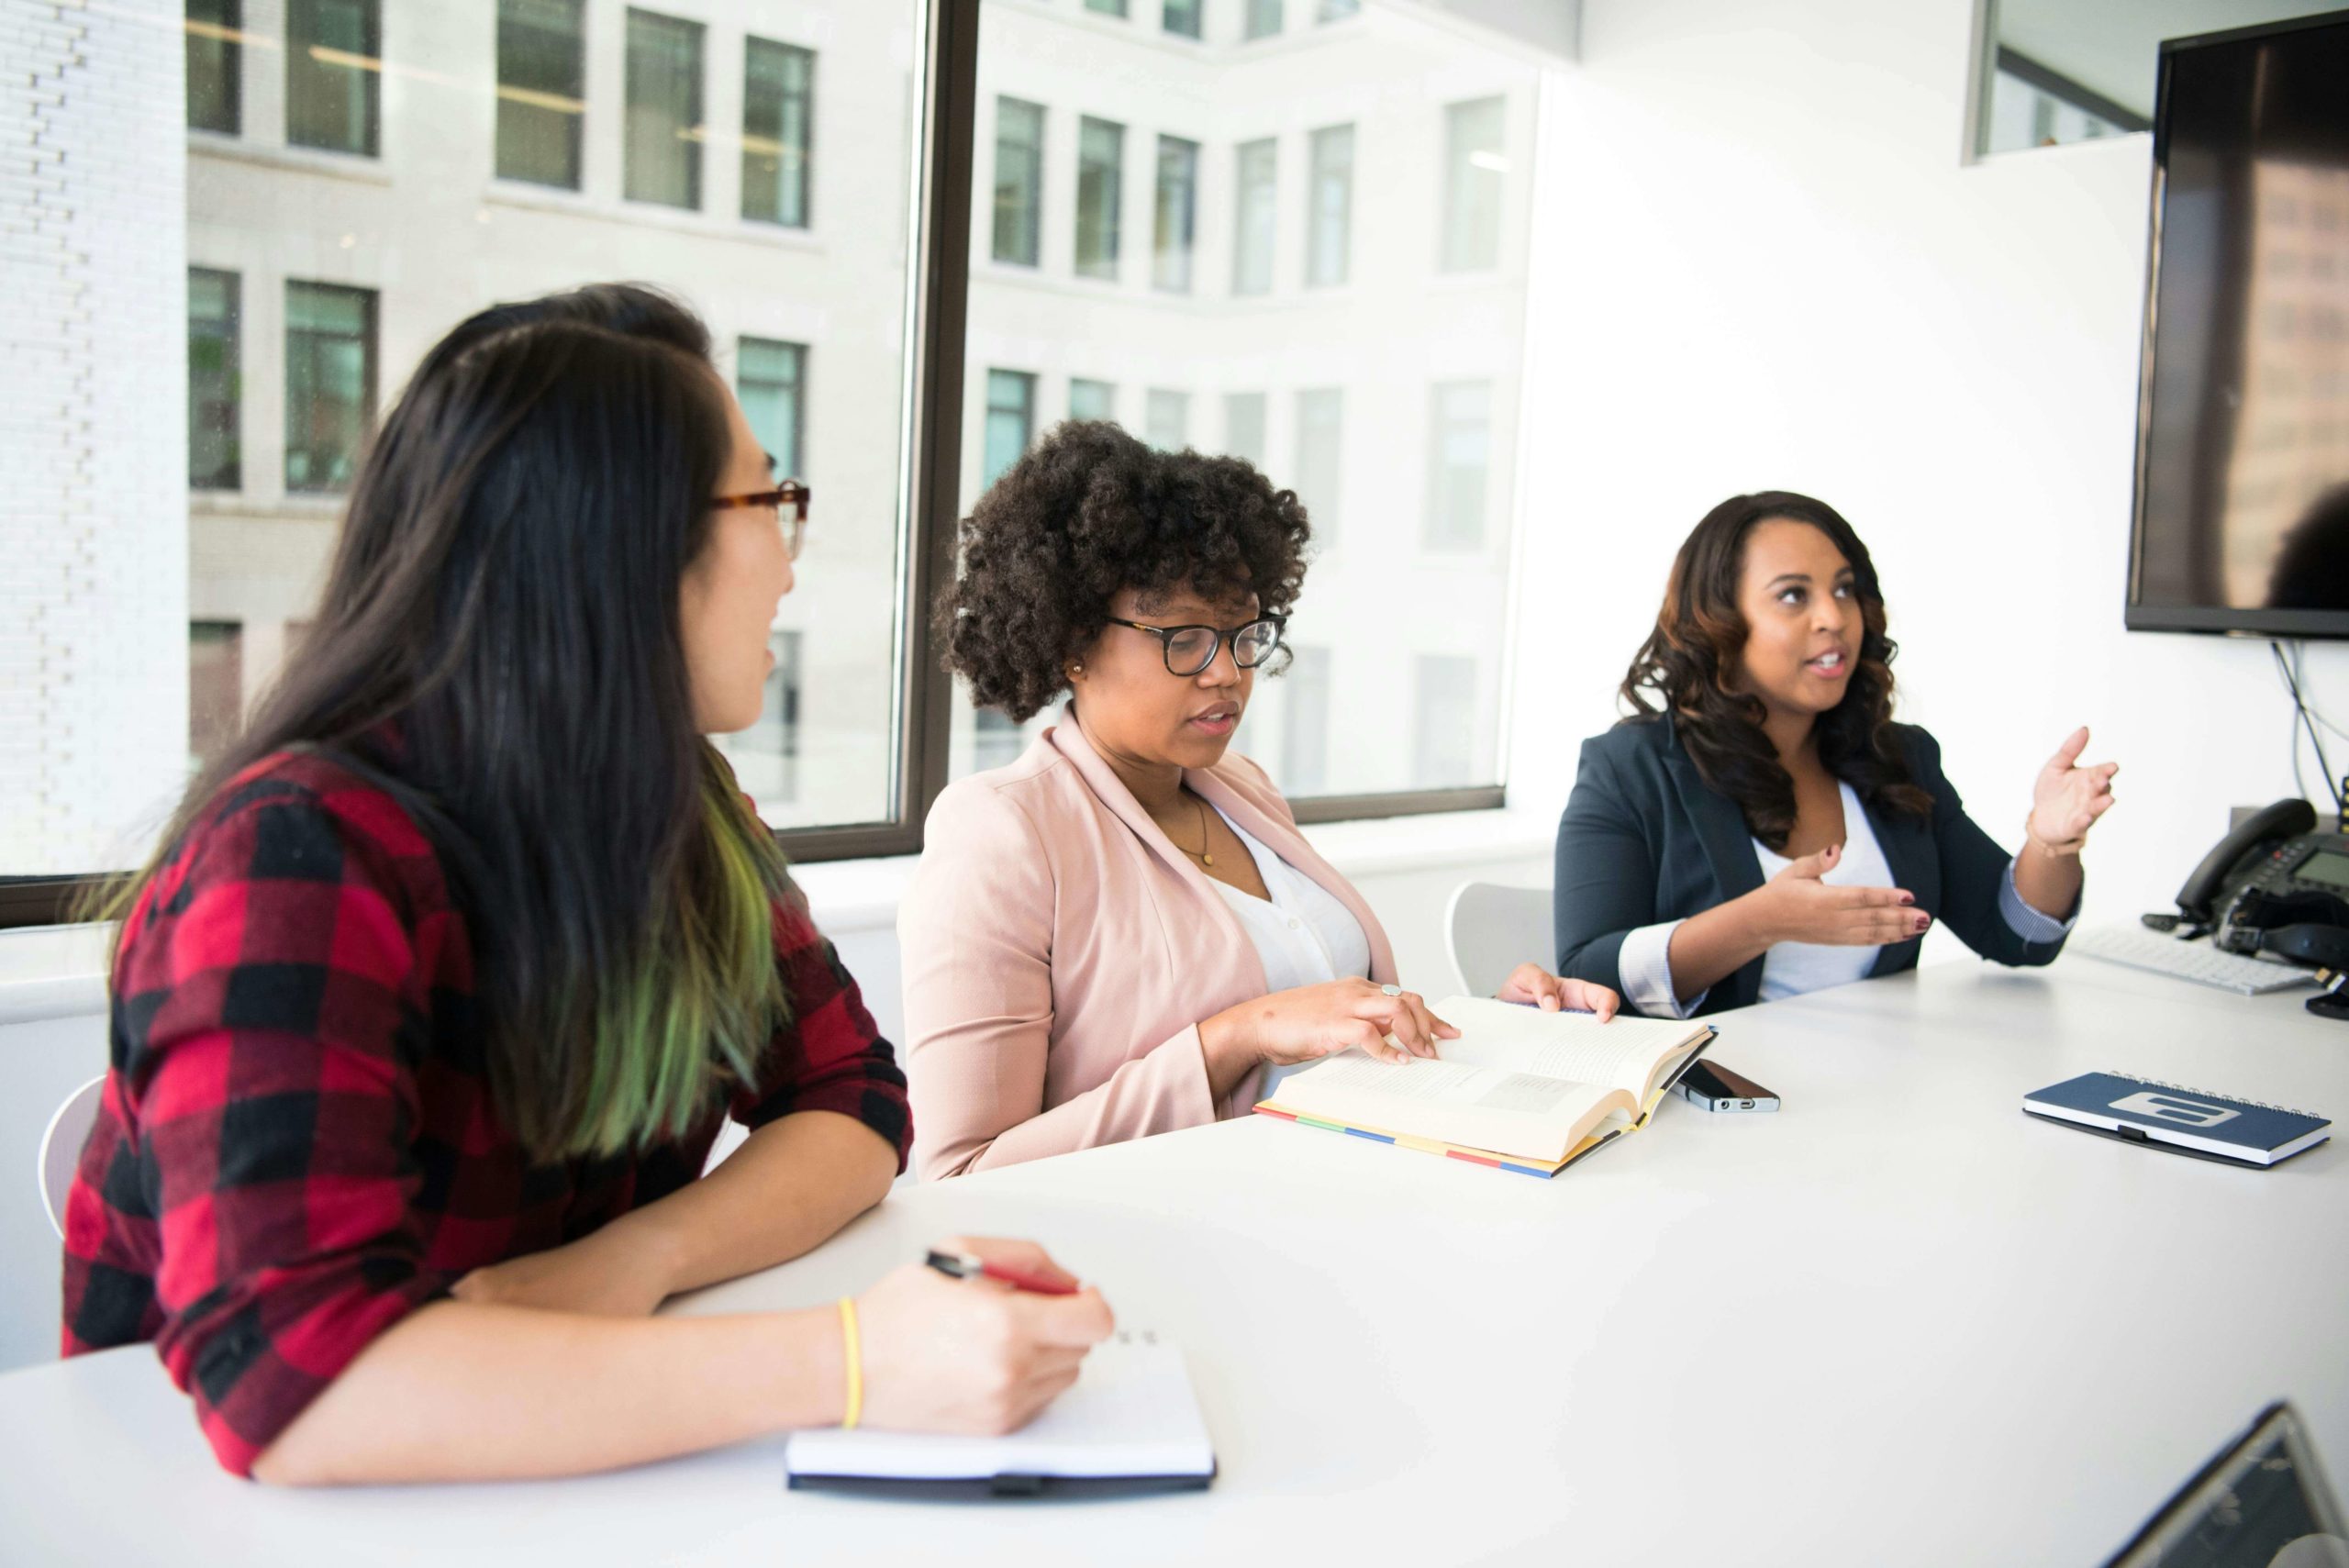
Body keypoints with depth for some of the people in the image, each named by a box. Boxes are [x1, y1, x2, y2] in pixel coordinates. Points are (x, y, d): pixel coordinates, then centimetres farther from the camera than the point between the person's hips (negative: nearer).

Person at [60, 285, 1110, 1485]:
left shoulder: (681, 810, -2)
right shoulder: (306, 858, -22)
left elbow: (851, 1099, -1)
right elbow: (290, 1387, -32)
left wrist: (635, 1260, -20)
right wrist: (849, 1362, -37)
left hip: (561, 1485, 5)